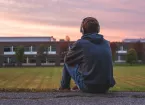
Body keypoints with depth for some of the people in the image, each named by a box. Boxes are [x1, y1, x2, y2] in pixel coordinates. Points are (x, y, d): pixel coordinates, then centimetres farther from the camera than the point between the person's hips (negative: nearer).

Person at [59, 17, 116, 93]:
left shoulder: (80, 43, -9)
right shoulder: (106, 43, 5)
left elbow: (67, 59, 7)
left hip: (88, 88, -5)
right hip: (106, 88, 5)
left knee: (67, 63, 15)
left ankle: (64, 87, 32)